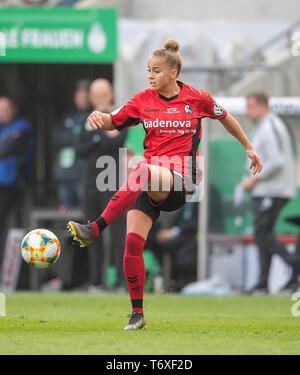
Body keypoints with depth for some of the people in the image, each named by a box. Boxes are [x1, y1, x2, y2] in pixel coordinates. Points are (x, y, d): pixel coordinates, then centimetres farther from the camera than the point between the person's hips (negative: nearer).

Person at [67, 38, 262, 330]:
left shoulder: (196, 99, 5)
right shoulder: (143, 101, 10)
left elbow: (225, 117, 21)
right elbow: (113, 122, 15)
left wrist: (249, 148, 29)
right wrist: (99, 117, -9)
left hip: (181, 179, -4)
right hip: (150, 181, 4)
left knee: (143, 172, -39)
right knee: (133, 241, -13)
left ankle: (95, 229, -44)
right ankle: (137, 313, 0)